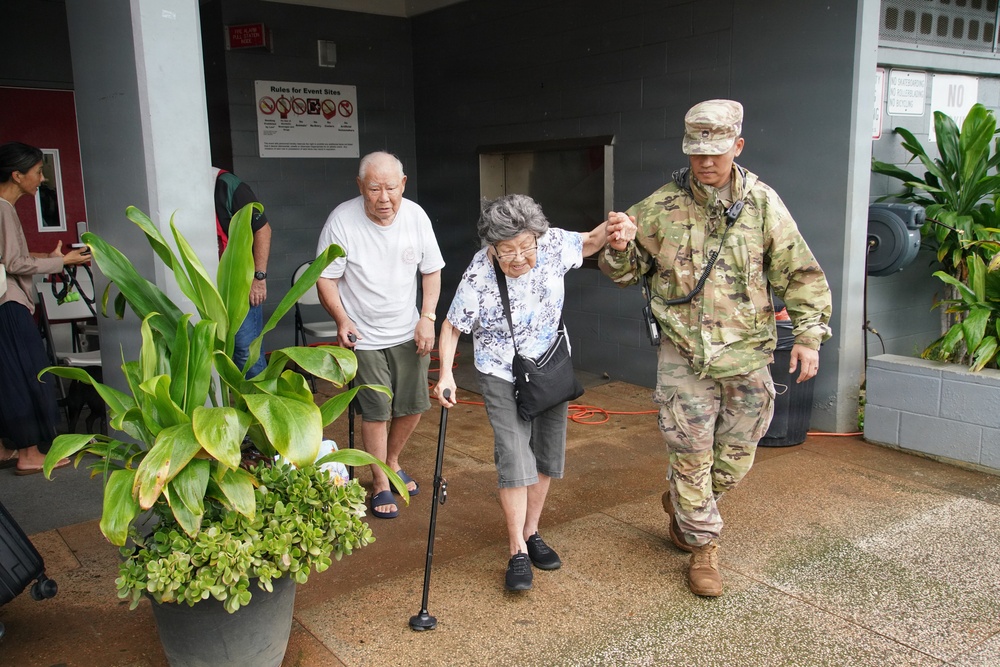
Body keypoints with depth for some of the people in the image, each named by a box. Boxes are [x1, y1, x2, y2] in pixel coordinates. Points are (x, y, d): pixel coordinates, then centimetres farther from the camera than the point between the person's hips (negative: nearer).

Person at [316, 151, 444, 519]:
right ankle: (380, 484, 19)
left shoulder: (415, 215, -7)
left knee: (413, 406, 11)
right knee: (376, 412, 0)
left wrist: (428, 317, -6)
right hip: (364, 336, -4)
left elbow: (431, 270, 4)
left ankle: (392, 462, 37)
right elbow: (326, 278, -9)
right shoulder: (342, 220, -17)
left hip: (409, 333, 4)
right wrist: (342, 319, -23)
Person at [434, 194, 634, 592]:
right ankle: (517, 552, 6)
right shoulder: (478, 277, -26)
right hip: (503, 378, -4)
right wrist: (446, 374, -25)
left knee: (547, 458, 13)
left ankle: (531, 533, 32)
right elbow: (452, 327, -13)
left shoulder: (552, 244, -18)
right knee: (514, 461, -10)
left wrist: (610, 228, -17)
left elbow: (587, 243, 4)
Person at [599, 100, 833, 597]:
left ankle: (681, 503, 42)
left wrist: (808, 335, -3)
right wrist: (617, 248, -16)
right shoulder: (662, 206, -2)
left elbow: (801, 274, 5)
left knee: (735, 460, 13)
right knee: (691, 457, 4)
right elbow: (623, 269, 7)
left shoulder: (762, 203, 0)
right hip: (685, 356, -2)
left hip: (747, 356, 2)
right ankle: (704, 547, 25)